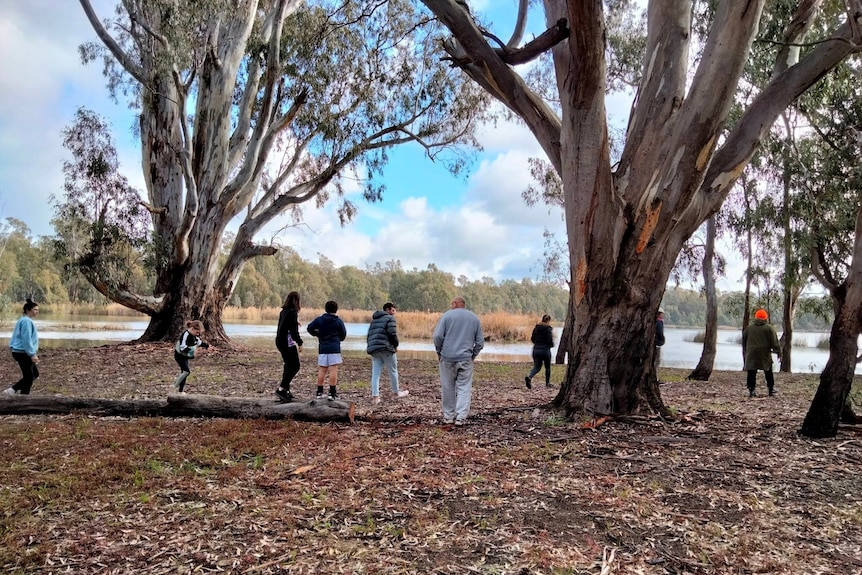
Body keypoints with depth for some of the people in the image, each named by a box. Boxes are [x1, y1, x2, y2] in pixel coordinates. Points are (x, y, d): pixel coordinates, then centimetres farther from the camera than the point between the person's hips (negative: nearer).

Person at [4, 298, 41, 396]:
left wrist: (33, 353, 25)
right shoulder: (26, 321, -17)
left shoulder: (25, 320, 16)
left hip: (23, 353, 11)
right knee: (28, 377, -2)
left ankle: (12, 390, 16)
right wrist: (32, 354, -22)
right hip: (23, 353, -11)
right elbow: (26, 340, -22)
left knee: (34, 374, 17)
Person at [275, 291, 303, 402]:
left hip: (280, 342, 9)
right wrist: (300, 343, -13)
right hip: (288, 343, -9)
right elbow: (293, 330, -18)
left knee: (288, 366, 16)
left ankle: (286, 391, 18)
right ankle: (281, 389, -10)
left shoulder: (283, 311, 12)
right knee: (295, 366, -5)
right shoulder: (292, 312, -15)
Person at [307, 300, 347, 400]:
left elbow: (310, 328, 6)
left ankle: (319, 392, 13)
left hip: (322, 348, 3)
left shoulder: (319, 319, 5)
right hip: (334, 348, -3)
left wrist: (317, 334, 23)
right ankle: (332, 393, -7)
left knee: (322, 370, 10)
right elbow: (343, 335, 5)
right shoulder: (338, 321, 0)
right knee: (333, 370, -4)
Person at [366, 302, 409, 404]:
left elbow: (369, 335, 19)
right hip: (386, 348, -7)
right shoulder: (390, 319, -3)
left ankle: (375, 396, -2)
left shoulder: (374, 320, 22)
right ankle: (396, 393, 20)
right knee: (393, 371, 8)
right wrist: (395, 345, 0)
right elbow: (392, 334, -14)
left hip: (373, 349, 7)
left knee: (375, 373, 4)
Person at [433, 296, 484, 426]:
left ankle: (448, 416, 15)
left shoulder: (447, 315, -1)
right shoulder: (474, 318, 9)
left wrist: (439, 351, 4)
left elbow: (438, 336, -9)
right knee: (464, 387, 3)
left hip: (447, 358, -1)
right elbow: (480, 342, 7)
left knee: (448, 387, 9)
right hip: (466, 358, 2)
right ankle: (461, 417, -4)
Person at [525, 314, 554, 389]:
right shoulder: (548, 329, -11)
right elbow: (550, 341, -17)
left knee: (536, 367, 8)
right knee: (547, 367, 16)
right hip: (545, 350, -5)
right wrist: (552, 345, 4)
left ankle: (529, 377, -19)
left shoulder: (536, 327, 6)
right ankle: (547, 383, 25)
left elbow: (532, 339, 9)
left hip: (536, 349, 5)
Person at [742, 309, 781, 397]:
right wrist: (779, 353, 3)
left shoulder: (748, 328, 7)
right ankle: (771, 389, 21)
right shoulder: (769, 328, -3)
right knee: (768, 373, 14)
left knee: (751, 373, 1)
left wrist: (745, 353, 24)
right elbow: (774, 342, -4)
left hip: (751, 354, 2)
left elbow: (744, 342, 15)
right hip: (765, 354, -1)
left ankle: (751, 390, -4)